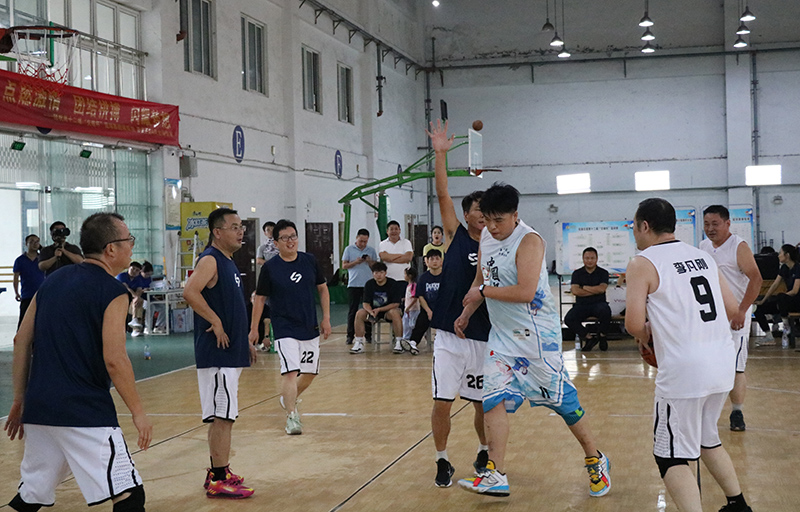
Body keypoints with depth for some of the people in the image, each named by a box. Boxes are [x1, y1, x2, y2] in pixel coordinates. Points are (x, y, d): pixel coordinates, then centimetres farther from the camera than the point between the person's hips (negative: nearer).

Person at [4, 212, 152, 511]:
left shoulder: (52, 282, 14)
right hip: (85, 412, -8)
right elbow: (114, 360, -16)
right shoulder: (112, 292, -8)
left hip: (39, 407, 8)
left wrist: (20, 400, 20)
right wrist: (138, 412, -7)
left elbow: (21, 342, 14)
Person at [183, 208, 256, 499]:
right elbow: (190, 292, -29)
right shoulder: (210, 260, -13)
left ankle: (218, 473, 23)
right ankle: (219, 481, -2)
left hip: (231, 352, 10)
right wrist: (215, 322, -24)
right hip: (217, 354, -10)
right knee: (222, 416, -7)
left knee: (222, 416, 15)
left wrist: (245, 341, 22)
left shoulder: (229, 262, 16)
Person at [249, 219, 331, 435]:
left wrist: (326, 318, 6)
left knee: (310, 372, 14)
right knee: (290, 372, -17)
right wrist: (254, 328, 1)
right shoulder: (270, 268, -7)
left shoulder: (310, 261, 2)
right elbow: (260, 298, 1)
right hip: (285, 329, -4)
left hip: (310, 328, 5)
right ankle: (291, 417, -14)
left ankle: (289, 398, 39)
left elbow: (322, 289, 11)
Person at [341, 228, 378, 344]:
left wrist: (370, 262, -8)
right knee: (352, 310, -1)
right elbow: (344, 266, 5)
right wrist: (355, 262, -11)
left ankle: (368, 335, 8)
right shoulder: (349, 249, 7)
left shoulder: (371, 251, 12)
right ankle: (350, 336, 3)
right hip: (354, 284, -1)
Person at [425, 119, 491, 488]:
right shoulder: (456, 236, 1)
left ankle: (484, 453, 34)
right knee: (442, 402, -3)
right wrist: (440, 154, -17)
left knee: (484, 404, 11)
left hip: (484, 337, 2)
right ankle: (442, 461, 14)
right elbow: (443, 195, -9)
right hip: (450, 335, -2)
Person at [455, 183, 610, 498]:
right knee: (493, 399, -3)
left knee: (561, 399, 1)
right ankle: (496, 476, -1)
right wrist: (466, 313, 22)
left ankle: (596, 462, 21)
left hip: (537, 334, -7)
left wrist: (483, 291, -17)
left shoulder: (529, 241, -18)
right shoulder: (486, 237, 7)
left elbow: (525, 292, -28)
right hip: (502, 334, 7)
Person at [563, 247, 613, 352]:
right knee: (569, 319, -27)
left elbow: (601, 289, -10)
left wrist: (583, 287, -4)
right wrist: (595, 291, -6)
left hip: (598, 303, -1)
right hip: (582, 304, 1)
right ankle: (588, 337, -6)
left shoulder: (603, 273, 7)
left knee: (605, 311, -37)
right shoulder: (577, 273, 9)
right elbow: (575, 291, -6)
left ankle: (602, 335, -7)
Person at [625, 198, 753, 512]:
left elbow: (634, 324, -14)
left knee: (672, 457, 2)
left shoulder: (643, 264, -7)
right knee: (707, 439, 27)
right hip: (723, 362, 7)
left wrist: (645, 335, 7)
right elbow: (732, 310, 14)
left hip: (684, 369, -7)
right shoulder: (703, 256, 13)